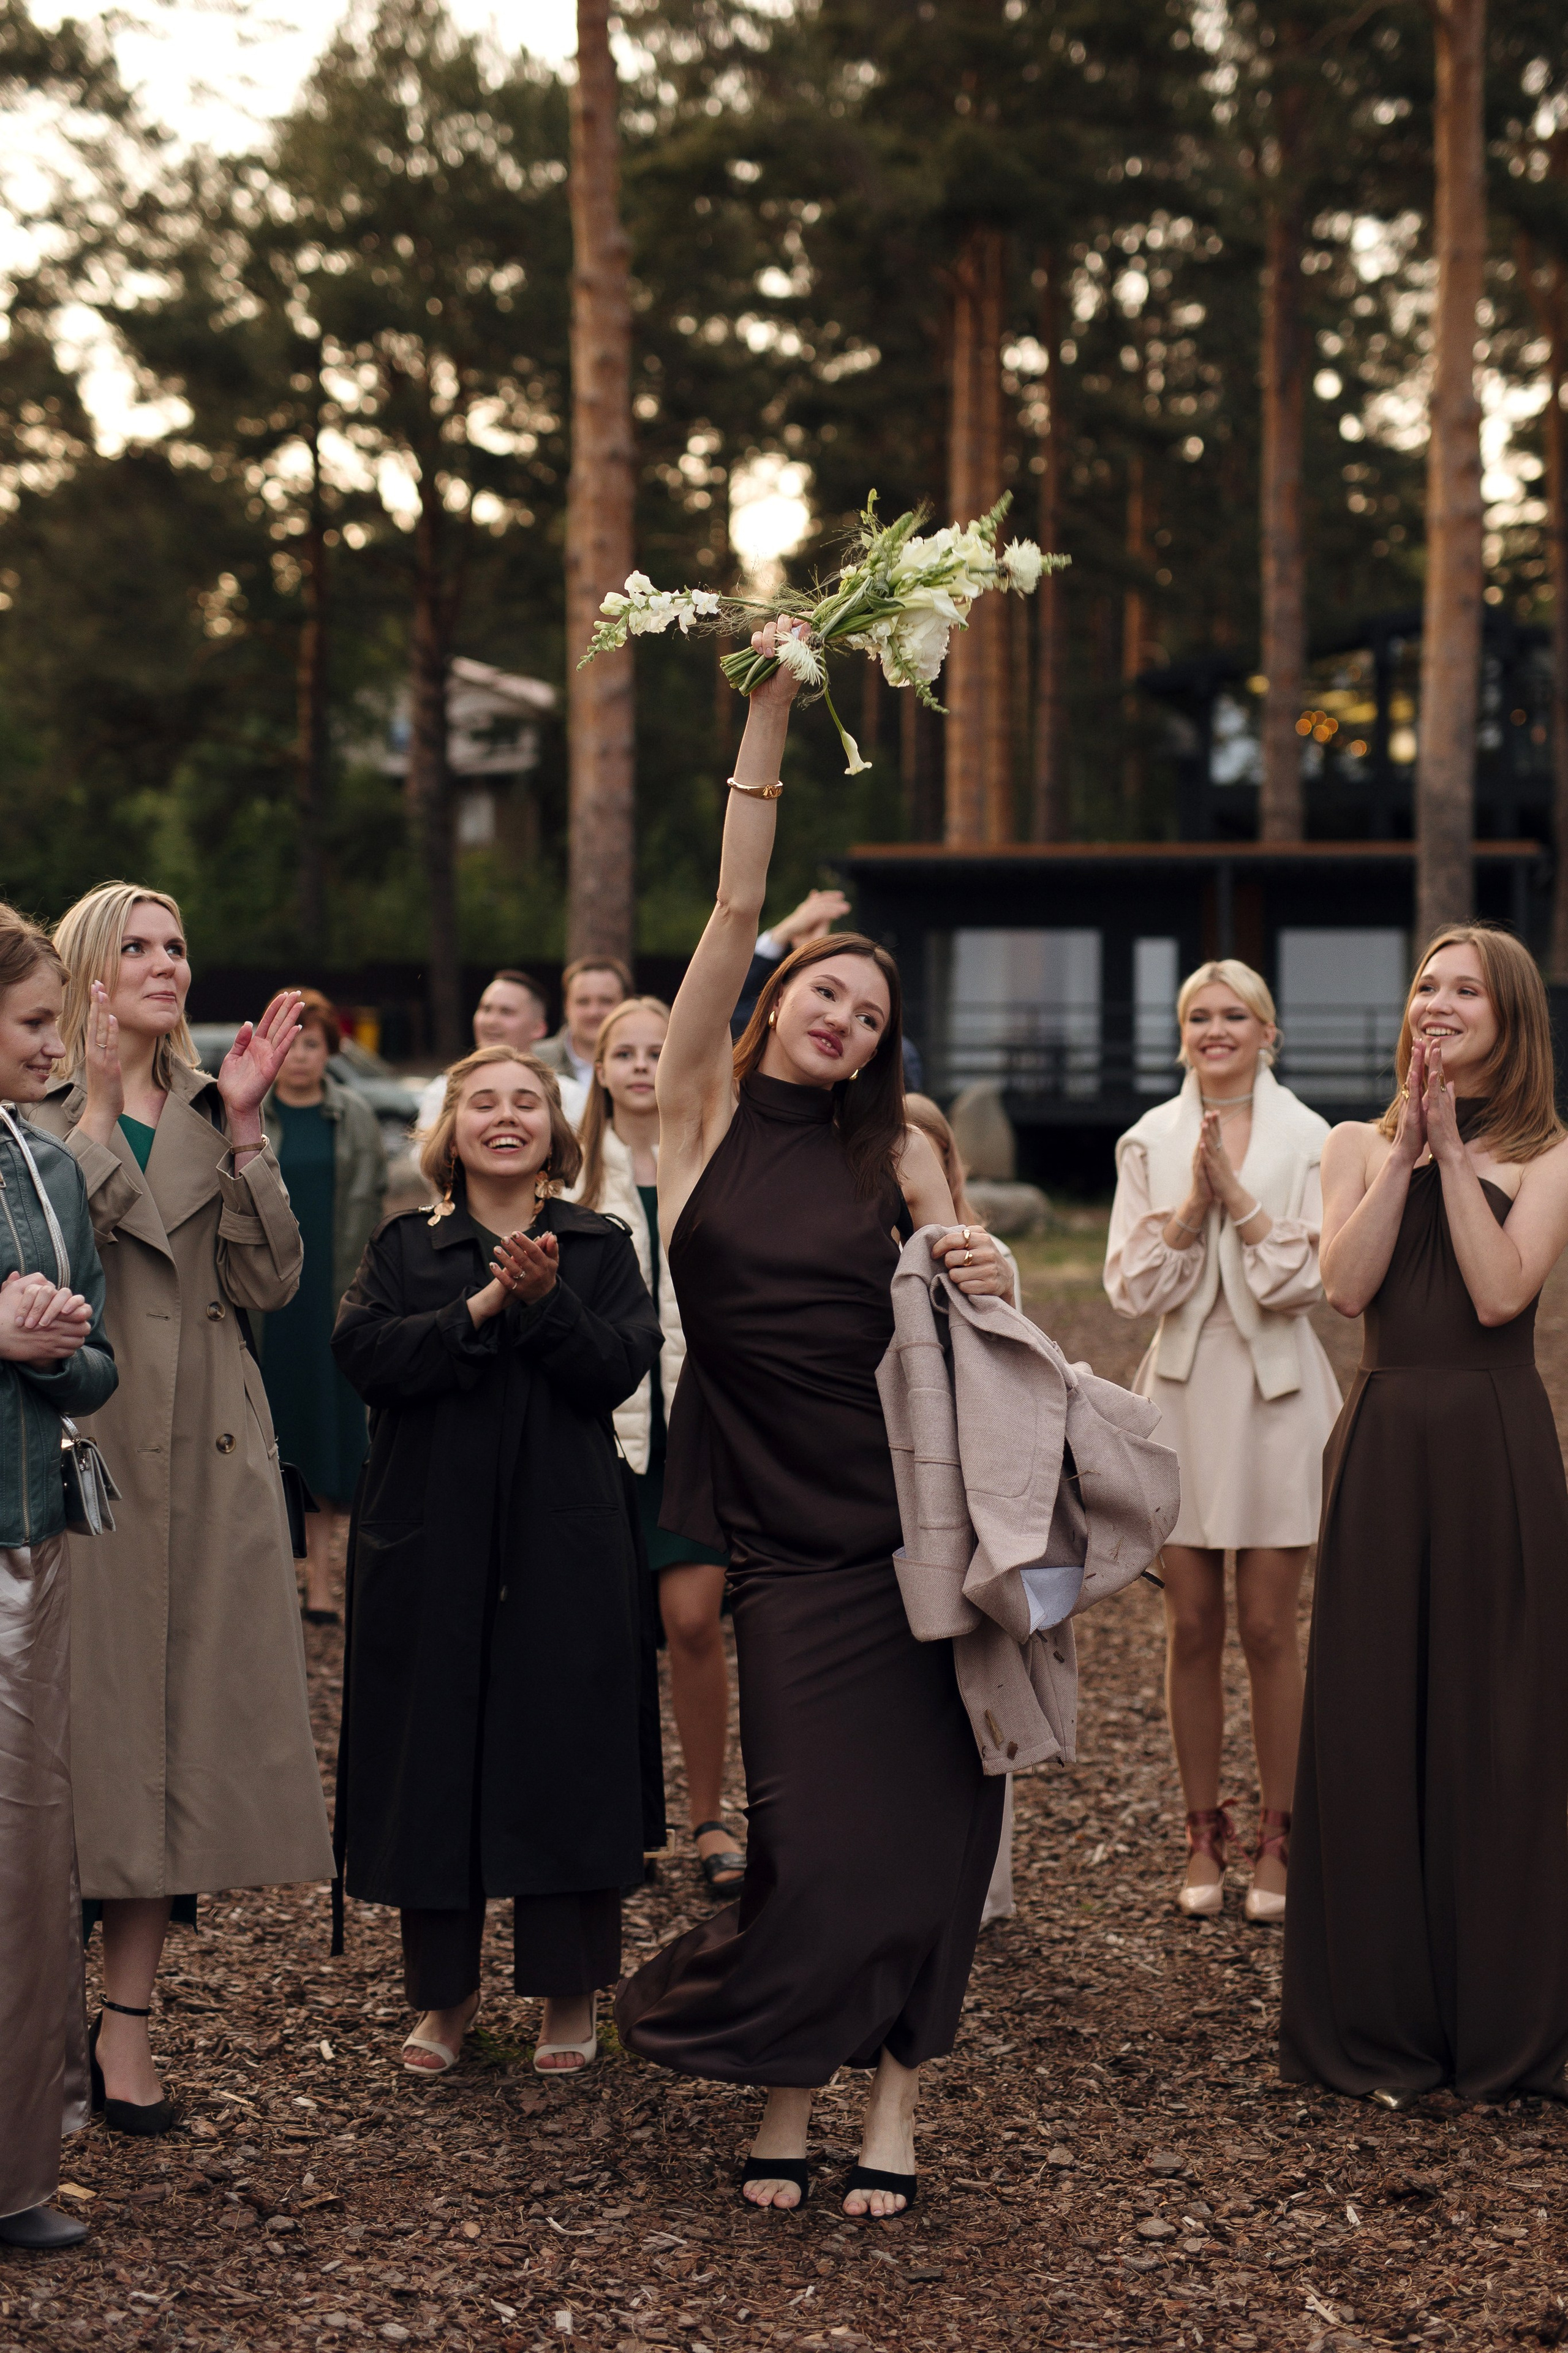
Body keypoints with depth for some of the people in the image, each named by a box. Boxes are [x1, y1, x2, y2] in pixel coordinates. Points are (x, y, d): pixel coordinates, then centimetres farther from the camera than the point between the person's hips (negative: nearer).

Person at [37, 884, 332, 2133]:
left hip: (206, 1462, 4)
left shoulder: (212, 1113, 13)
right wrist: (96, 1108, -16)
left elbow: (270, 1281, 3)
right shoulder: (39, 1109, 0)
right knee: (84, 1713, -3)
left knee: (176, 1718, 5)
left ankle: (128, 2016, 13)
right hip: (81, 1452, -4)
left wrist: (243, 1129, -5)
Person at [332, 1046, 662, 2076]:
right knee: (435, 1754, 4)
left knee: (566, 1754, 1)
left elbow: (623, 1367, -7)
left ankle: (572, 1993, 13)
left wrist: (545, 1300, -21)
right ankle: (446, 1990, 18)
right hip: (432, 1544, 1)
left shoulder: (602, 1247, 7)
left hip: (565, 1546, -1)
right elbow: (365, 1352, -10)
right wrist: (484, 1307, -18)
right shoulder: (405, 1247, 8)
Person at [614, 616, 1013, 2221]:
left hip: (915, 1514, 2)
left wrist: (987, 1275, -12)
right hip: (788, 1531, -2)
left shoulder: (893, 1150, 10)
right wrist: (767, 719, -8)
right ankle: (788, 2090, 14)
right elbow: (734, 910, -2)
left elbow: (957, 1271, 13)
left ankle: (893, 2090, 11)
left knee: (928, 1812, -1)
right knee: (817, 1825, -3)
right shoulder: (705, 1111, 4)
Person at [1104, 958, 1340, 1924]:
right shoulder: (1151, 1140, 6)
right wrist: (1190, 1204, -13)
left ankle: (1279, 1838, 13)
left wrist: (1237, 1194, -15)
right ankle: (1205, 1837, 17)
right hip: (1183, 1391, 2)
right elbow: (1132, 1285, 0)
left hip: (1275, 1393, -2)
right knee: (1193, 1628, 6)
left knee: (1268, 1628, 1)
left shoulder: (1309, 1140, -1)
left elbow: (1308, 1280, -8)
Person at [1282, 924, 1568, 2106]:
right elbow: (1347, 1285, -5)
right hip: (1385, 1444, 2)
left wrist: (1452, 1148, -10)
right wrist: (1406, 1151, -8)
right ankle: (1376, 2019, 15)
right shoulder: (1360, 1145, 10)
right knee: (1372, 1718, 3)